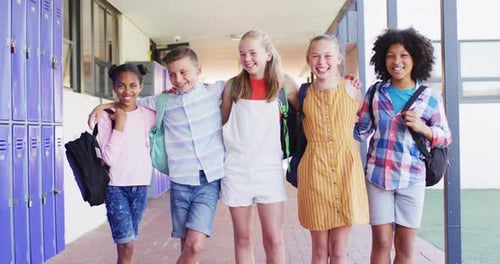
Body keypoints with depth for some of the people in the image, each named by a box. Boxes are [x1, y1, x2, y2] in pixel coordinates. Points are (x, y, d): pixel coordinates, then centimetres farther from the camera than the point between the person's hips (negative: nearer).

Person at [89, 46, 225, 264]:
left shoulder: (215, 91, 2)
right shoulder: (164, 102, 7)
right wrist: (102, 106, 15)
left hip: (210, 180, -2)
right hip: (180, 182, 2)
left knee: (195, 245, -12)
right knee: (187, 246, 7)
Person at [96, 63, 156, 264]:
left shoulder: (148, 116, 1)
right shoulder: (107, 117, -8)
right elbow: (109, 158, -14)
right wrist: (119, 124, -17)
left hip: (140, 185, 3)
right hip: (116, 187, -3)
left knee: (126, 243, 14)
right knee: (126, 245, -8)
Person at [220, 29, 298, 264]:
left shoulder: (282, 82, 1)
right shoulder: (233, 85, 4)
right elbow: (221, 120, 14)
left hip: (269, 168, -1)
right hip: (236, 168, 1)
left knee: (274, 239, 1)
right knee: (242, 238, 10)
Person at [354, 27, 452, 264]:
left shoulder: (430, 98, -1)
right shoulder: (375, 92, 3)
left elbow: (446, 136, 4)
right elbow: (362, 132, 7)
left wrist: (421, 127, -14)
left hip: (412, 179, 0)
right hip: (377, 175, 0)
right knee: (381, 242, 3)